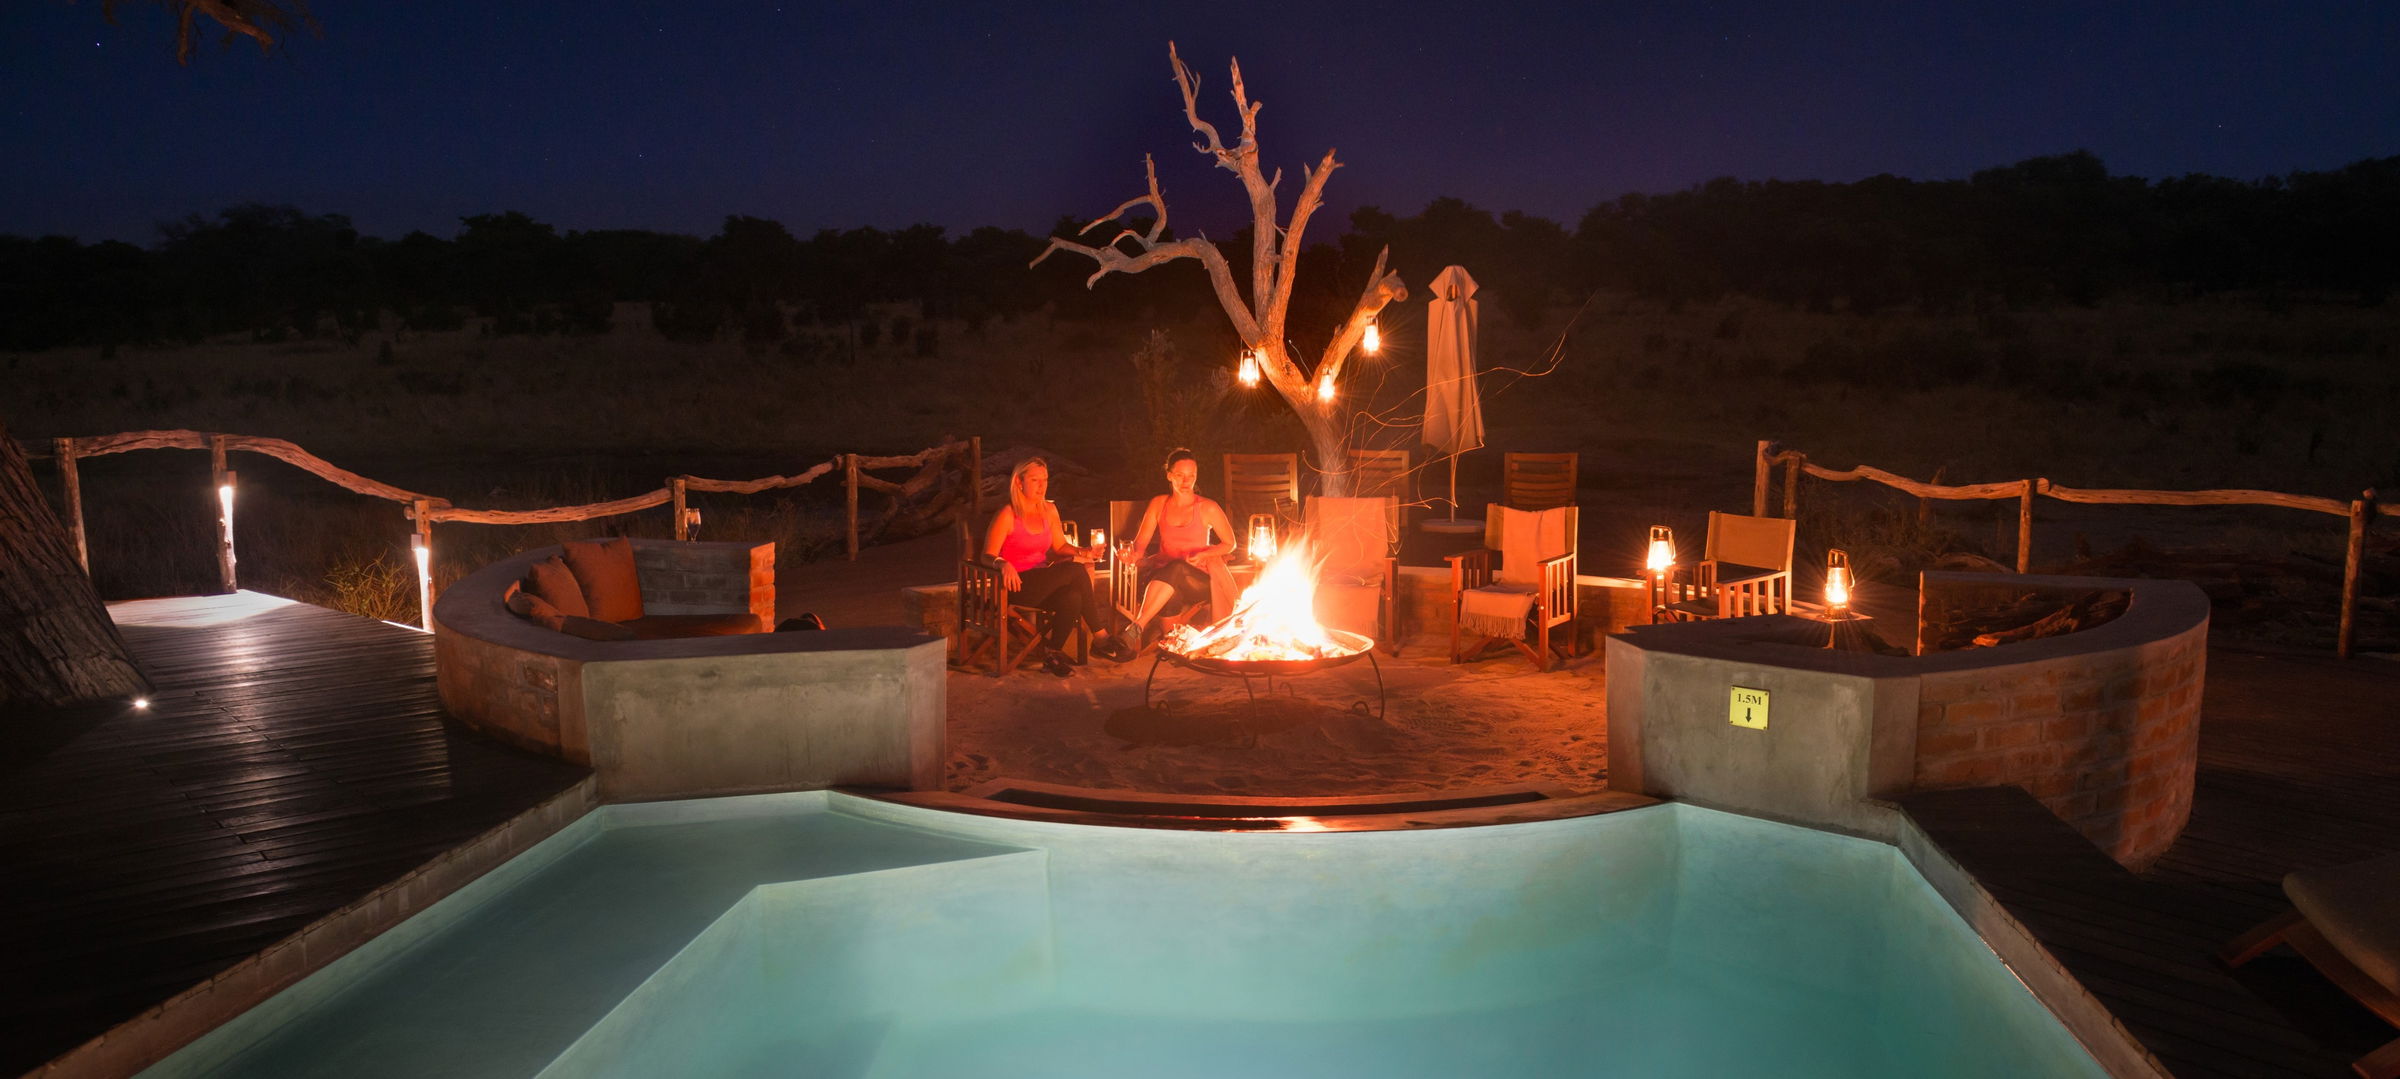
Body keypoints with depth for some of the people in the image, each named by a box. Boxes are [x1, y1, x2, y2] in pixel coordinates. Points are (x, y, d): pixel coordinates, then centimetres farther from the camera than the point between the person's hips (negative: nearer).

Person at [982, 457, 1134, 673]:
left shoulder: (1049, 511, 11)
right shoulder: (1007, 516, -9)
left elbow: (1060, 546, 19)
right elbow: (987, 555, -13)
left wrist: (1081, 552, -1)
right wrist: (1003, 564, -36)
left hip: (1044, 583, 6)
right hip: (1018, 585, -6)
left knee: (1072, 597, -31)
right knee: (1075, 571, -27)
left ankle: (1053, 653, -13)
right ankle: (1101, 638, -20)